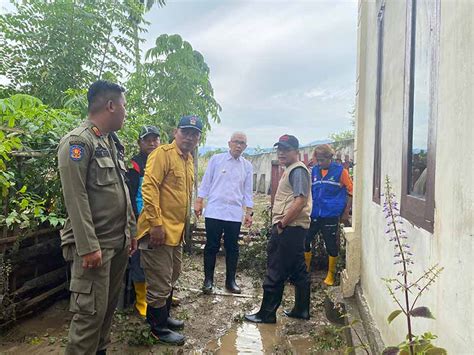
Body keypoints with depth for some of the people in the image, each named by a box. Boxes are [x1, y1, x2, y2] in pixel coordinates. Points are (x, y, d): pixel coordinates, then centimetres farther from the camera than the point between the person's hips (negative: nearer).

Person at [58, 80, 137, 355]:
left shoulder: (114, 143, 14)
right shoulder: (78, 142, -12)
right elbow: (76, 198, -17)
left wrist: (131, 231, 17)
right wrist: (88, 246, -20)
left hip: (120, 242, 8)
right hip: (95, 244, -8)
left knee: (110, 304, 16)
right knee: (92, 310, -3)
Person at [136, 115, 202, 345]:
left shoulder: (188, 160, 14)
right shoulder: (163, 153, -13)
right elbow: (149, 187, -21)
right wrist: (156, 223, -25)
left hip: (177, 231, 10)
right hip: (160, 230, -9)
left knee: (171, 278, 22)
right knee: (159, 283, 3)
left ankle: (164, 317, 40)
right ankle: (158, 328, 20)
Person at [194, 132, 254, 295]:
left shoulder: (247, 166, 8)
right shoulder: (216, 159, 2)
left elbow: (247, 191, 10)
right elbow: (206, 182, 3)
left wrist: (249, 213, 5)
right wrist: (199, 202, -4)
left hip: (235, 214, 2)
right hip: (214, 211, -2)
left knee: (232, 248, 8)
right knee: (211, 246, 4)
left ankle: (230, 281, 21)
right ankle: (208, 280, 17)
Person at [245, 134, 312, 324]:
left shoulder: (298, 170, -13)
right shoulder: (290, 170, 18)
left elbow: (301, 201, -23)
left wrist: (282, 223, -18)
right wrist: (281, 223, 12)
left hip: (290, 228, -10)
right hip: (291, 228, 10)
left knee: (275, 272, -2)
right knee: (298, 271, 16)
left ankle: (267, 313, 8)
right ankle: (301, 310, 27)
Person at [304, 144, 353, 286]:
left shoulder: (340, 171, -5)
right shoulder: (314, 170, 6)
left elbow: (351, 192, -1)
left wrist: (346, 212, -3)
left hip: (331, 216, -4)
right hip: (314, 215, 4)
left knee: (331, 245, 6)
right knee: (305, 241, 4)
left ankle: (331, 274, 24)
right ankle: (305, 270, 22)